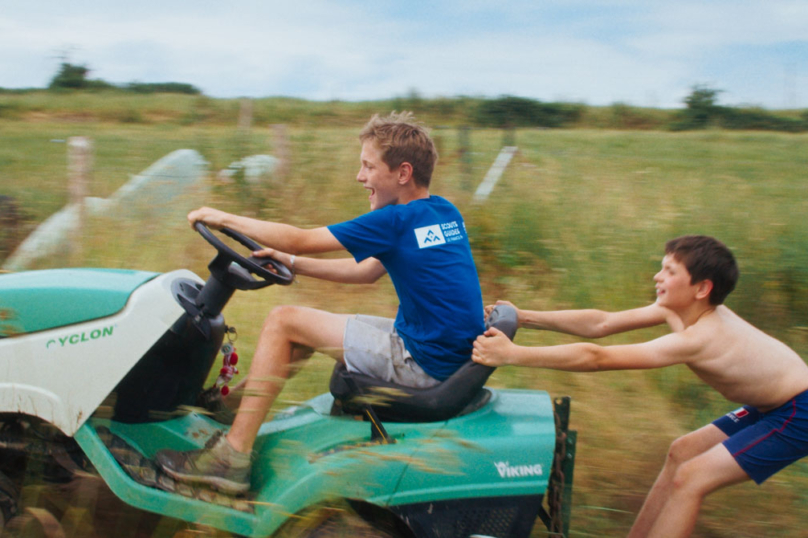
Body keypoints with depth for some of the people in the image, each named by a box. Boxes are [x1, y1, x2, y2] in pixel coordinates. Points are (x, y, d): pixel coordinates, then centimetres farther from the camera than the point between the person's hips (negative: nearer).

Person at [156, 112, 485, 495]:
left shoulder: (398, 220, -16)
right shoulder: (447, 214, 9)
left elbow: (298, 239, -10)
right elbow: (366, 272, 17)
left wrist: (224, 218, 2)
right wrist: (291, 263, 16)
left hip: (423, 362, -9)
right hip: (453, 354, 9)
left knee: (283, 323, -4)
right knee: (307, 325, 19)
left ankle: (232, 457, -1)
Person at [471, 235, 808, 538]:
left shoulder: (697, 339, -31)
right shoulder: (678, 309, -5)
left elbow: (597, 358, -35)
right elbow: (602, 324, -4)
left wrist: (512, 354, -35)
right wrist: (523, 318, -8)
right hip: (772, 404, 9)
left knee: (689, 480, -13)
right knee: (682, 452, 13)